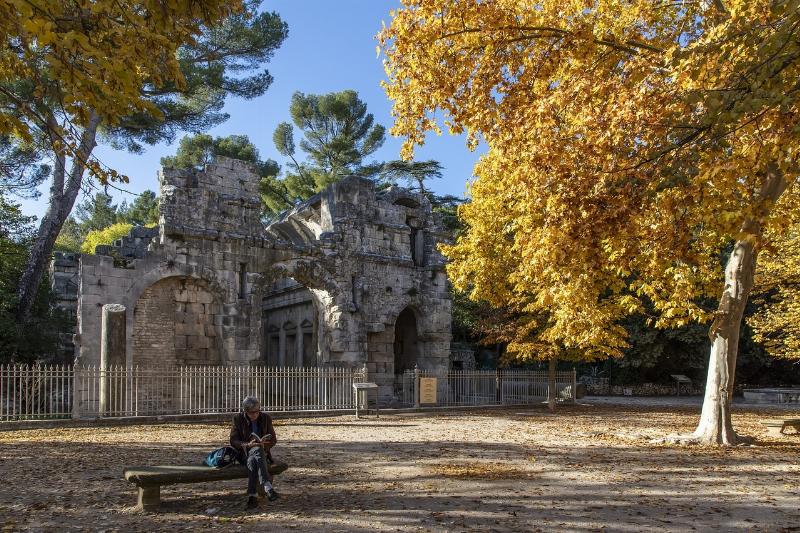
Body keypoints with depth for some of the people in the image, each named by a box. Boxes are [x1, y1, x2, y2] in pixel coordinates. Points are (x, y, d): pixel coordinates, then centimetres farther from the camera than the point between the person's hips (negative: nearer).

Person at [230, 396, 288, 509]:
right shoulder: (238, 419, 0)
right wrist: (247, 445, -23)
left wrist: (263, 444, -17)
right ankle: (267, 487, -53)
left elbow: (273, 439, 7)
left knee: (254, 462, -37)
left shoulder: (266, 418, 3)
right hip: (244, 453, -2)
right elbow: (233, 440, -3)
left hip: (262, 452, 2)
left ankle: (252, 496, -47)